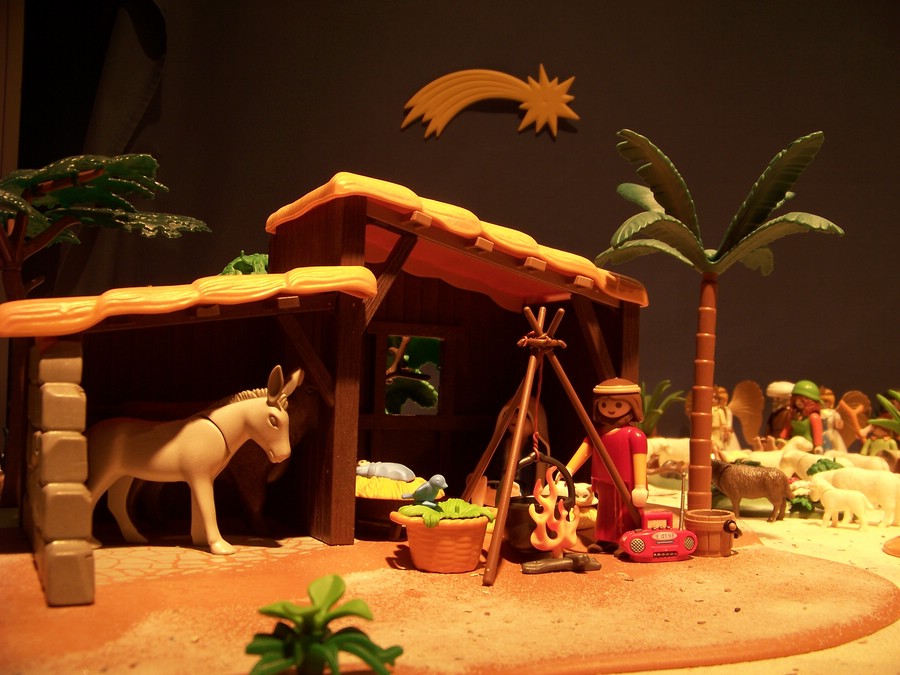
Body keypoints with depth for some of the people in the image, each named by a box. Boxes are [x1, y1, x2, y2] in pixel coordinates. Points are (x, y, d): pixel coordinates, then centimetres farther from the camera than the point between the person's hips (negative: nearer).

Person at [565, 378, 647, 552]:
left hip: (627, 486, -7)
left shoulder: (635, 435, -14)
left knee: (627, 516, -3)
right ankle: (606, 541, 27)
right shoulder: (598, 433, 7)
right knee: (607, 515, 16)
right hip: (605, 485, 7)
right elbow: (584, 451, 9)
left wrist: (640, 486, -22)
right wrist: (567, 470, 3)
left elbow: (639, 461, -18)